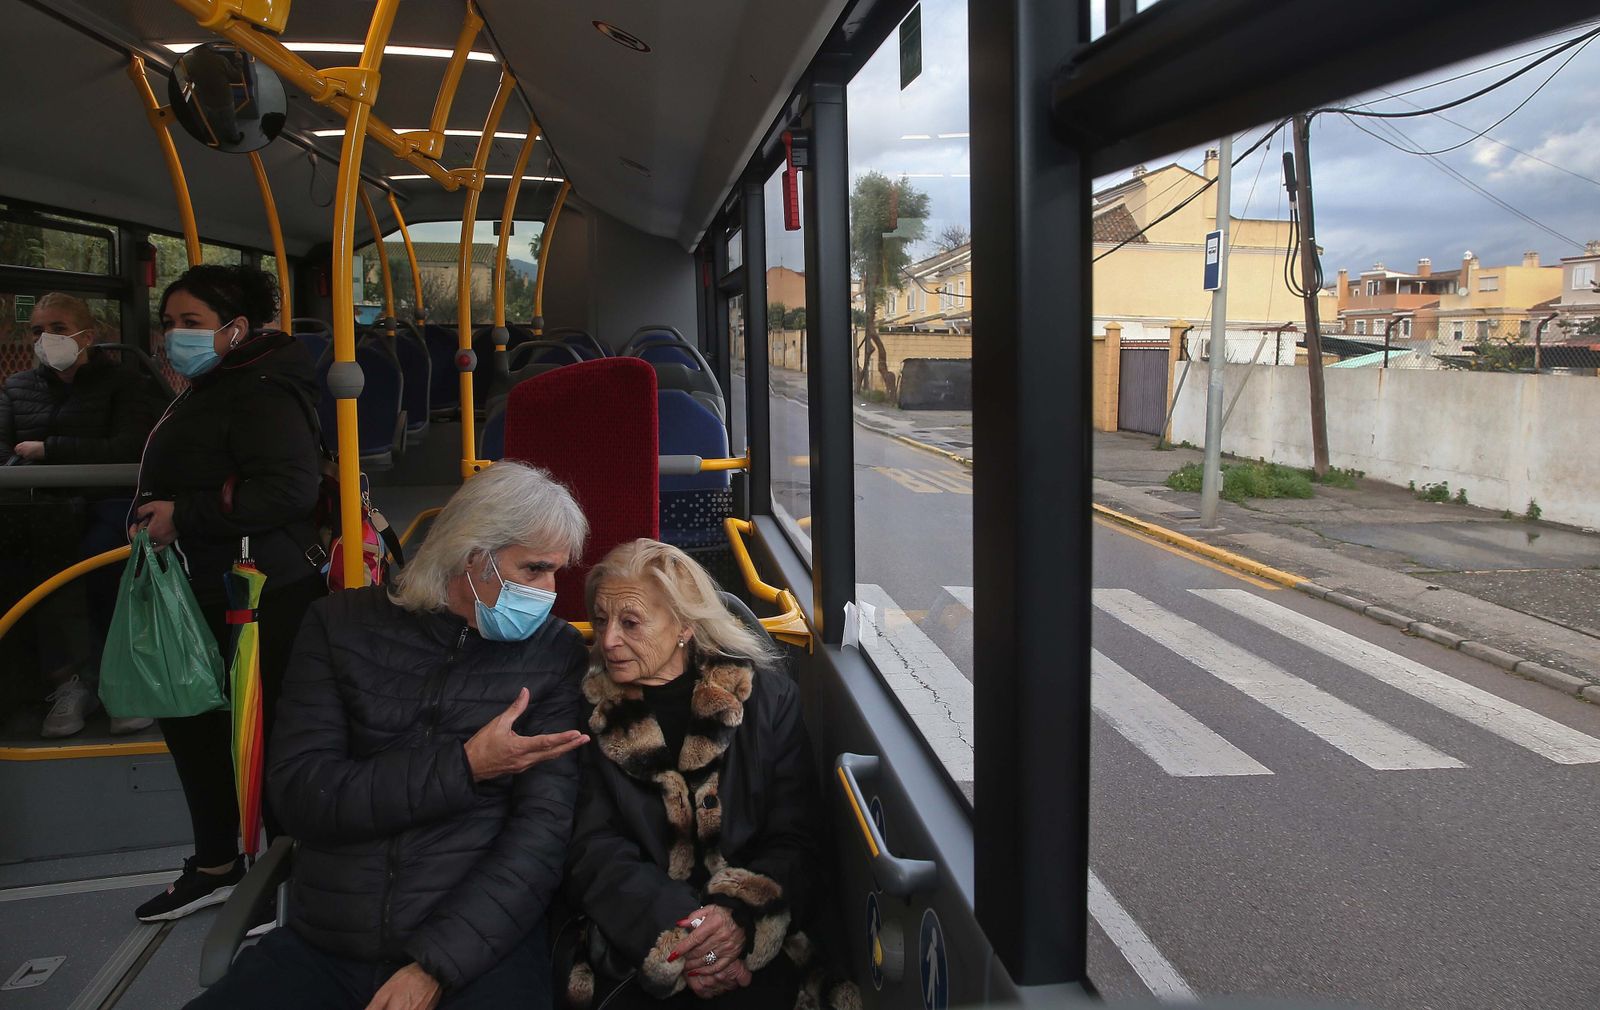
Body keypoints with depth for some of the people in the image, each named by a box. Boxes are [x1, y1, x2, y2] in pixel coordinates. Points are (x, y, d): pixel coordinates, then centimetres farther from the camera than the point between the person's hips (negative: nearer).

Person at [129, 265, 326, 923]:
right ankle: (215, 867, 35)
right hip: (204, 596, 11)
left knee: (264, 740, -3)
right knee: (190, 726, 19)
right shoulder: (203, 394, 17)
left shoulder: (262, 393, -16)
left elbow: (290, 488, -30)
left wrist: (184, 516, -25)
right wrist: (151, 515, 13)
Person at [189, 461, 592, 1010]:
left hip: (479, 947, -2)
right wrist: (464, 766, -12)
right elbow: (299, 796, -4)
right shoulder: (343, 626, 5)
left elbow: (544, 828, -7)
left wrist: (435, 966, -15)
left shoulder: (555, 654, 0)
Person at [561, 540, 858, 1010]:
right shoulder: (592, 716, 5)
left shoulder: (771, 699, 4)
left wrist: (742, 916, -17)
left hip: (756, 935, -1)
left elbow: (796, 841, 2)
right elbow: (594, 852, -2)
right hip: (636, 947, 1)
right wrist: (677, 931, -17)